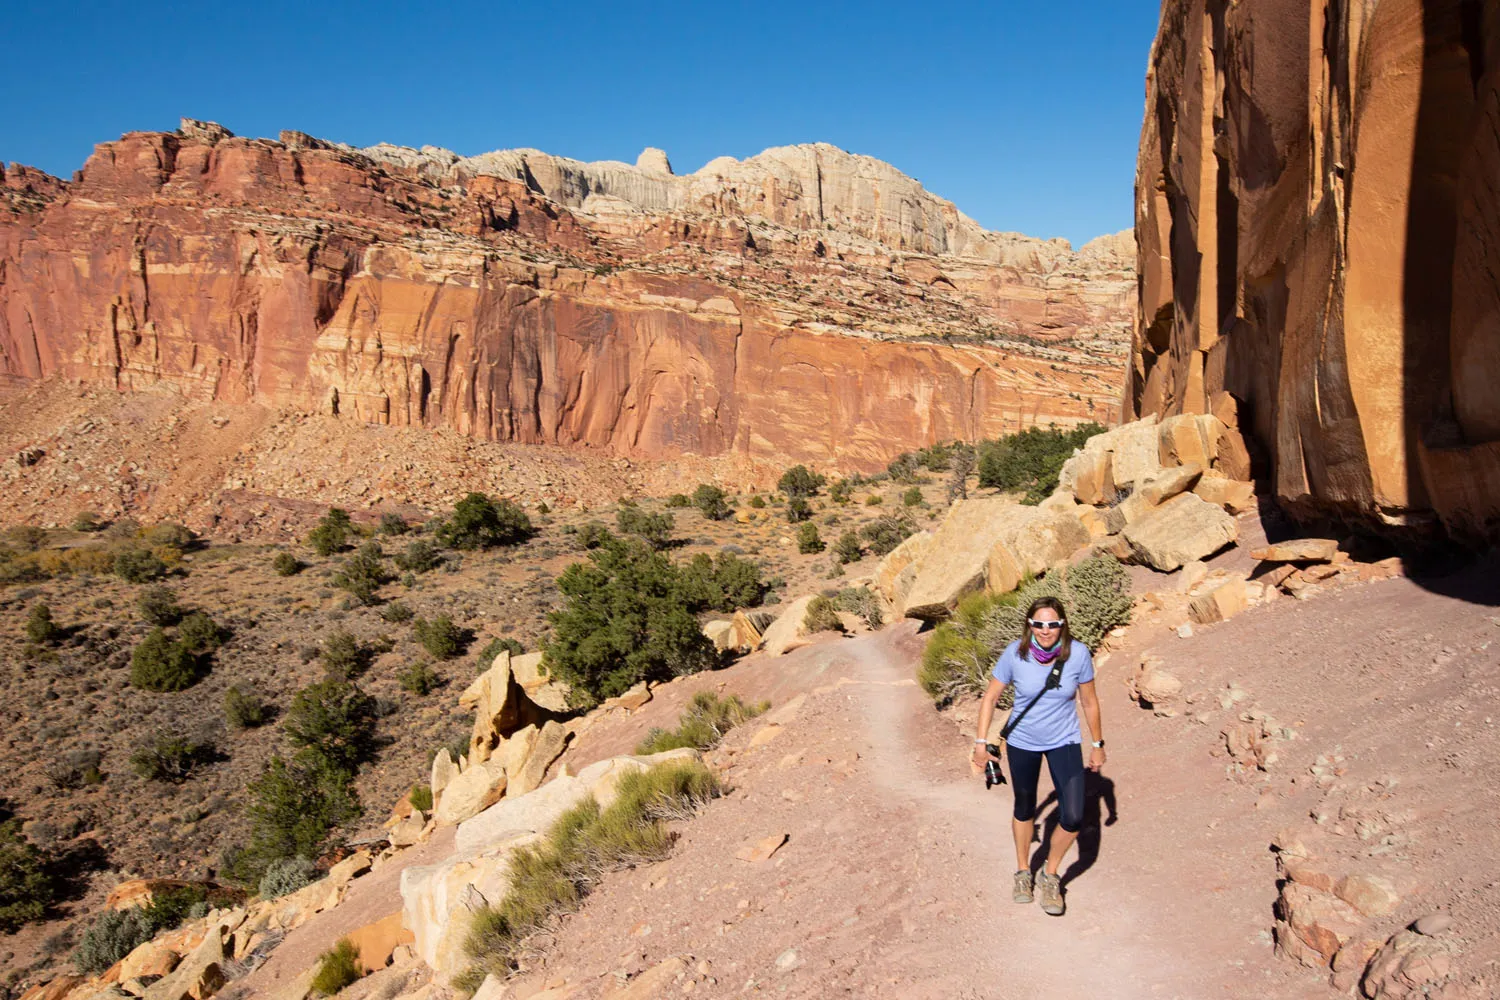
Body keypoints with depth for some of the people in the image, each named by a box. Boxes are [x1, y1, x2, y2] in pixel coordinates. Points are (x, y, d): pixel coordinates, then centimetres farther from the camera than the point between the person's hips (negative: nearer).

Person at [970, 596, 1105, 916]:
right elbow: (990, 697, -8)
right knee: (1025, 809, 18)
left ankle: (1050, 876, 19)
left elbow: (1089, 701, -4)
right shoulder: (1015, 653, -21)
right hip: (1022, 743, 0)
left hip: (1064, 742, 0)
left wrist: (1098, 744, 4)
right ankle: (1023, 872, 43)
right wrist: (981, 743, -9)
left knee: (1073, 819, -9)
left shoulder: (1078, 653, -20)